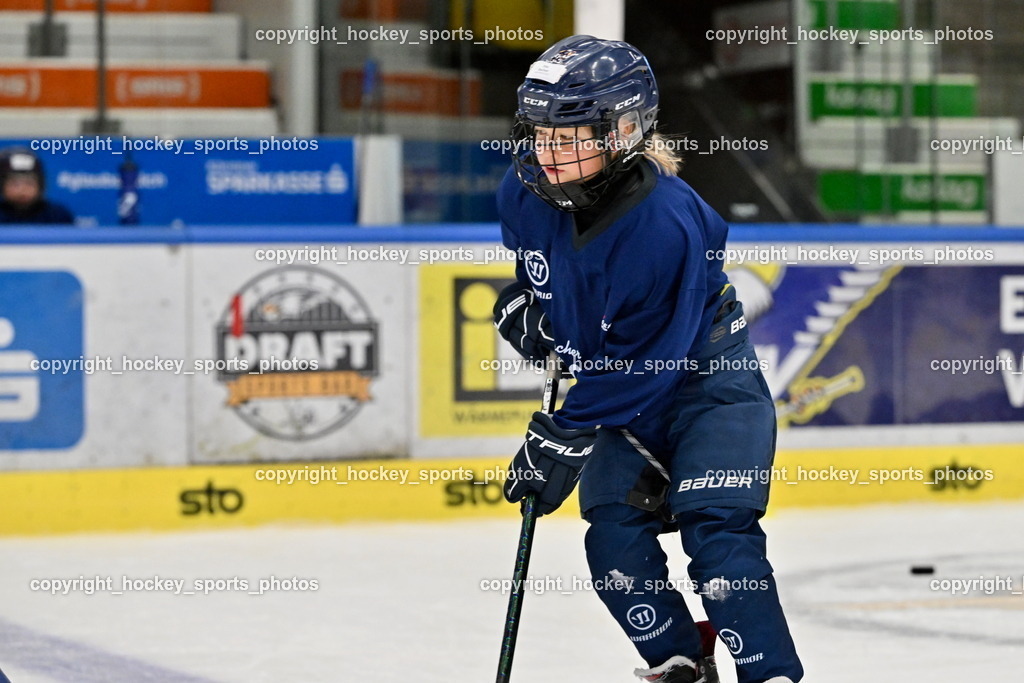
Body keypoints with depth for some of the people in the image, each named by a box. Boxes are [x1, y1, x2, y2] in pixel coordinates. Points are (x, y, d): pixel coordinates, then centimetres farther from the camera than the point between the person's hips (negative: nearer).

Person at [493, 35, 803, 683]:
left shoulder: (666, 224, -34)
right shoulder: (527, 191, -13)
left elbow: (638, 365, -29)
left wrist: (566, 437, -25)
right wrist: (526, 304, 1)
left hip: (708, 379, -7)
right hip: (615, 388, 7)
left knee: (715, 530, -18)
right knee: (614, 535, -4)